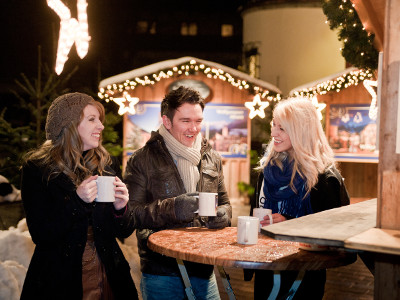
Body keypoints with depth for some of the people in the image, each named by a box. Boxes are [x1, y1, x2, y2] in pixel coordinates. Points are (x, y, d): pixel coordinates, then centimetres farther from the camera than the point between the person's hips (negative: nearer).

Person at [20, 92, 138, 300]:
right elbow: (40, 235, -13)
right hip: (59, 282, -3)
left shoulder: (107, 166, 2)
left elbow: (124, 232, 6)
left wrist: (120, 209, -15)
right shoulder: (37, 168, -8)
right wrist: (77, 200, -24)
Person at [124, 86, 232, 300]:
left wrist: (223, 214, -6)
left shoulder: (212, 159, 10)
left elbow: (224, 202, 17)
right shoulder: (142, 160, -4)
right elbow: (131, 213, -12)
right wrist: (171, 208, -26)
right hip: (160, 273, -4)